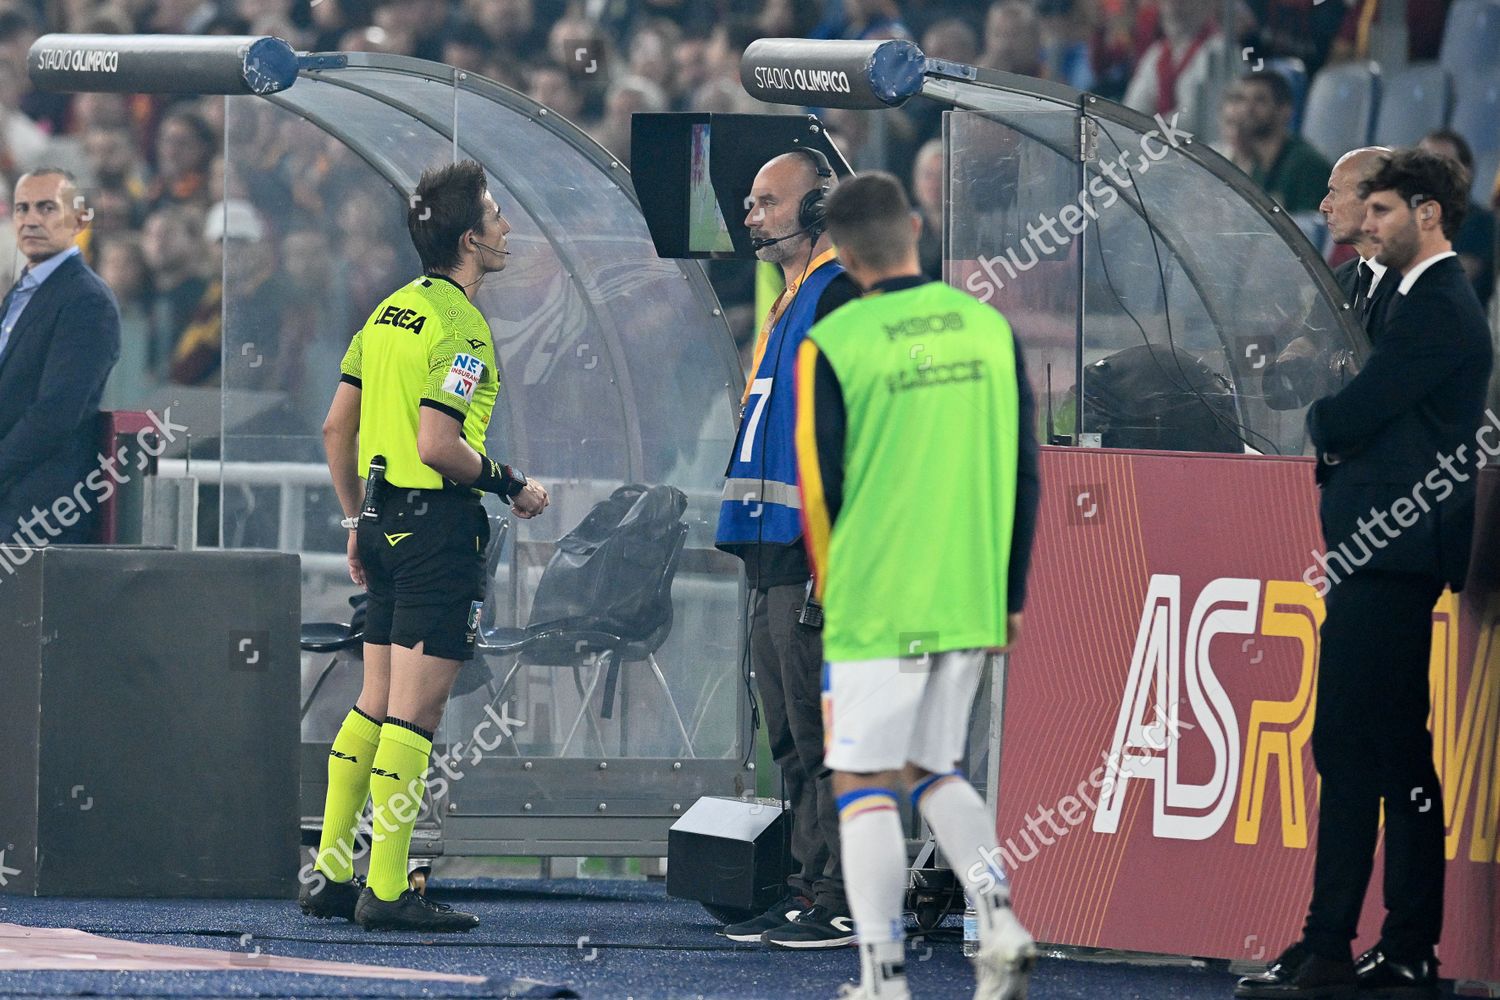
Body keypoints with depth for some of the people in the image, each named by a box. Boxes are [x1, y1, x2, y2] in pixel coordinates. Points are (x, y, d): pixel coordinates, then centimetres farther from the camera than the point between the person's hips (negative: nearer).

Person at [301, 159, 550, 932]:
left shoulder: (392, 310, 12)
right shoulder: (459, 327, -15)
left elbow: (337, 427, 15)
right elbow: (437, 445, -23)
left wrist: (357, 522, 22)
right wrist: (511, 485, -9)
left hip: (387, 519, 9)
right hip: (437, 524, -9)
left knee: (375, 706, 14)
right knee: (415, 710, -6)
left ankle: (331, 876, 17)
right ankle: (386, 891, -5)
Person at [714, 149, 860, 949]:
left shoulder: (843, 297, -11)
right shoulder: (788, 306, 21)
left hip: (815, 553, -10)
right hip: (775, 555, 10)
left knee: (823, 735, -9)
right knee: (792, 737, 12)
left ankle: (841, 905, -8)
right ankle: (810, 889, 16)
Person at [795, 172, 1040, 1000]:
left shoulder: (832, 347, -10)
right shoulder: (989, 328, 3)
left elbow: (817, 490, -4)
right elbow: (1023, 476, 8)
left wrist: (829, 593, 12)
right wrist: (1010, 596, 15)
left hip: (875, 609, -5)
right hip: (970, 606, 5)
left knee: (864, 787, 3)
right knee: (934, 771, 19)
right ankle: (998, 923, 0)